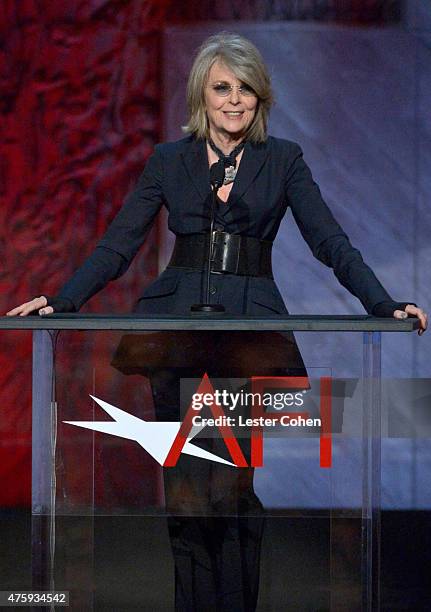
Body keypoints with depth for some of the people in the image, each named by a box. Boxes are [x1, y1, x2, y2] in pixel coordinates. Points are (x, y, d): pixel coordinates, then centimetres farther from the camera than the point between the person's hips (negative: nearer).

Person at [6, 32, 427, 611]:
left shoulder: (283, 160, 7)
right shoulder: (169, 160, 9)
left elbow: (331, 241, 0)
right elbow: (117, 246, 6)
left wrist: (384, 304, -13)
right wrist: (62, 300, -9)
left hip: (252, 324, -1)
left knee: (236, 486, -7)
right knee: (185, 486, 0)